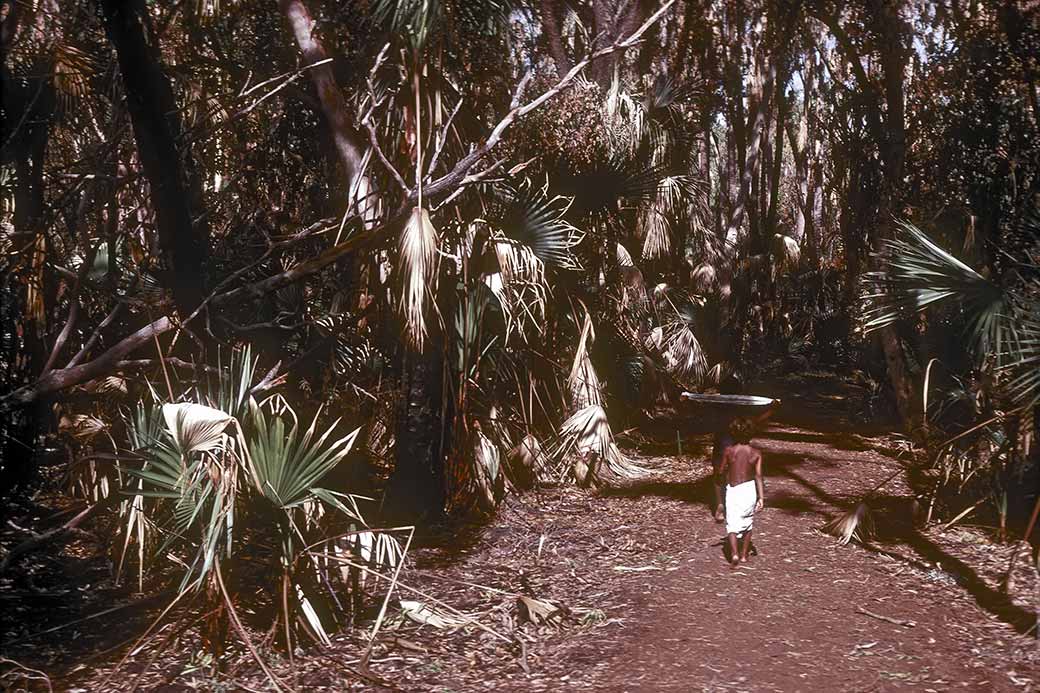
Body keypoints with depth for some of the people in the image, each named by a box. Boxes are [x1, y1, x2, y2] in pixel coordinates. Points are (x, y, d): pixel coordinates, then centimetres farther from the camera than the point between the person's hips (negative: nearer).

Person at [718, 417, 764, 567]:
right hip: (749, 489, 2)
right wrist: (761, 497, -9)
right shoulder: (756, 454, -5)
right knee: (747, 523, 19)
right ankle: (743, 554, 24)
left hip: (733, 491, -2)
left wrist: (723, 480, 26)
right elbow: (758, 476, -10)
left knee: (732, 524, 0)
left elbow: (721, 472, 3)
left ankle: (734, 553, -19)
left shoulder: (729, 451, -8)